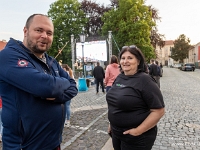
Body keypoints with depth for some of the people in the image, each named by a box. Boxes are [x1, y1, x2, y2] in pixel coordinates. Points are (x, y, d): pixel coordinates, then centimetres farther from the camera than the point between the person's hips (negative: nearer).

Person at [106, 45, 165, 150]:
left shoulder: (144, 80, -18)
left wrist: (138, 131, -21)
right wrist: (112, 123, 15)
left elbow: (159, 111, -20)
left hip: (137, 139, -7)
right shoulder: (119, 77, 3)